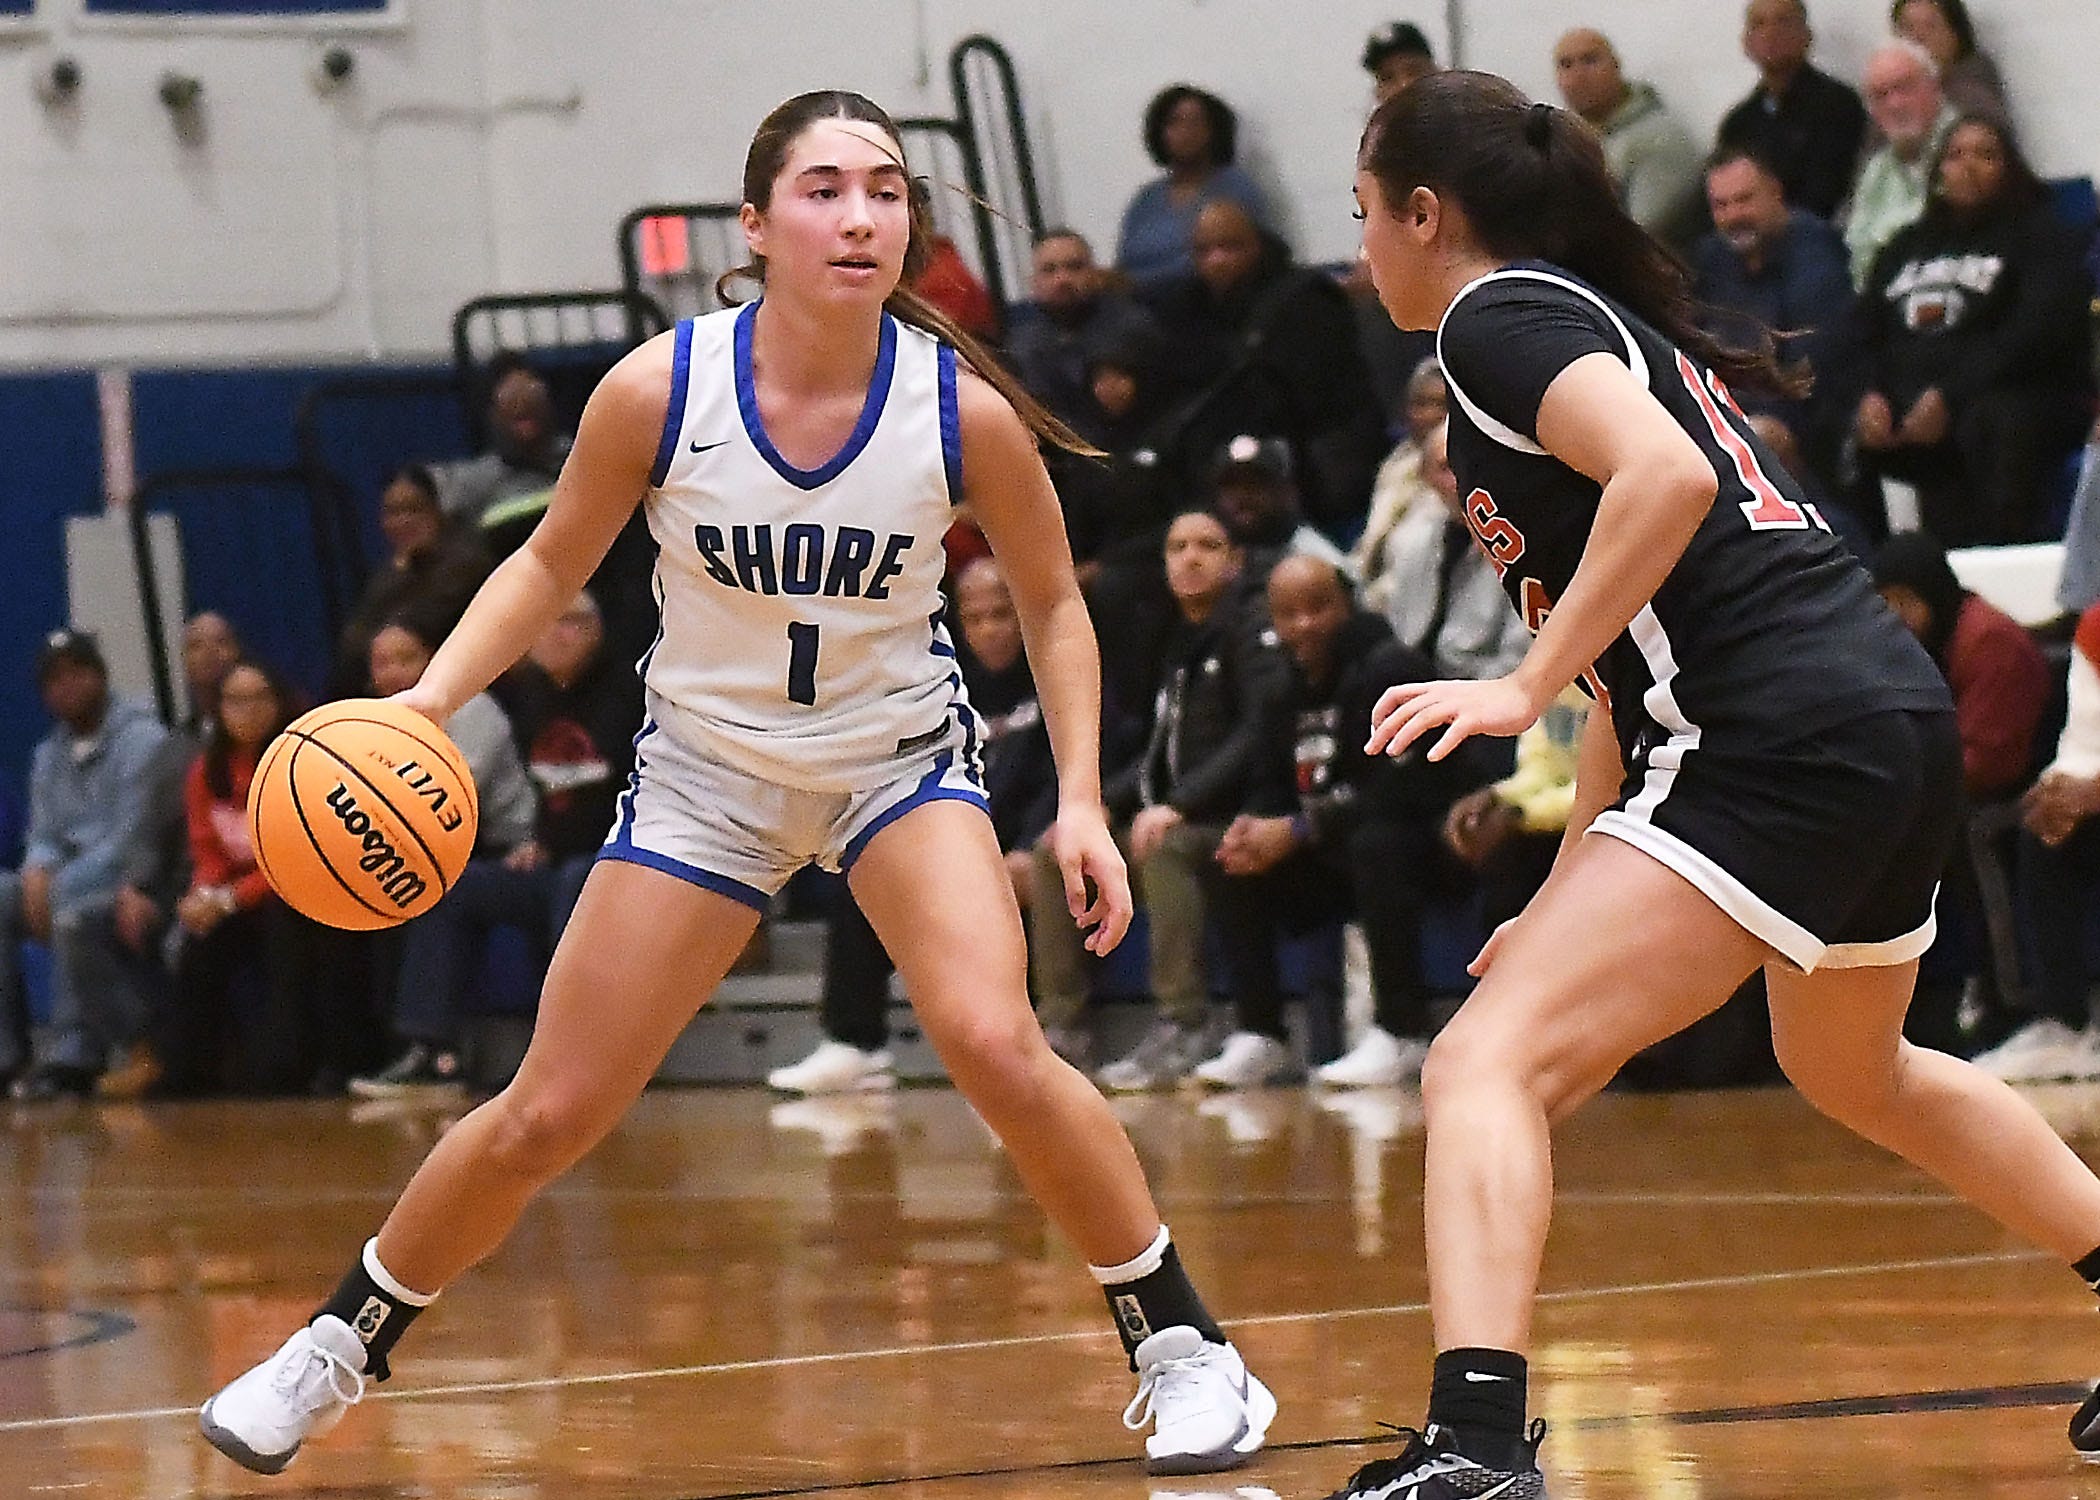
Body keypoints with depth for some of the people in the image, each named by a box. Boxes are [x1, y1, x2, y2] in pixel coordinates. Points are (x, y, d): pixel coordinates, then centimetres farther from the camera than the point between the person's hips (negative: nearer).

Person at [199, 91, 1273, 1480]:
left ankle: (1182, 1347, -9)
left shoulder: (966, 411, -20)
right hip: (707, 774, 1)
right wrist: (430, 696, -16)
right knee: (545, 1118, 2)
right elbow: (553, 562, -2)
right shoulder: (658, 390, -20)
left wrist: (1082, 797, -11)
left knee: (995, 1043, -26)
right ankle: (342, 1343, 27)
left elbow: (1053, 601, -2)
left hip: (900, 755, -1)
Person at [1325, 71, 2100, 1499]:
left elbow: (1665, 477, -24)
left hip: (1783, 742, -10)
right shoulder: (1601, 317, 24)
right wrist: (1570, 900, 26)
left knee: (1490, 1061, -17)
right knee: (1858, 1071, 35)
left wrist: (1525, 686, -21)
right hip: (1901, 718, 10)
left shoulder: (1499, 317, -4)